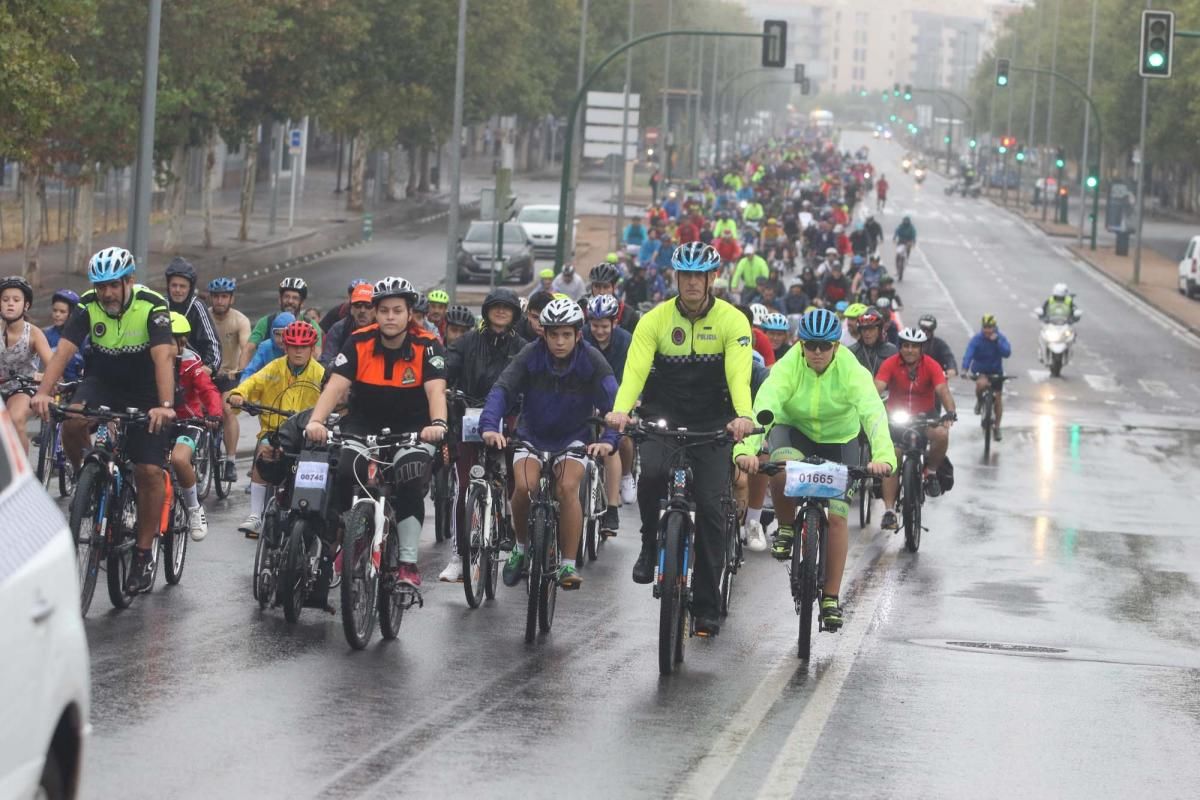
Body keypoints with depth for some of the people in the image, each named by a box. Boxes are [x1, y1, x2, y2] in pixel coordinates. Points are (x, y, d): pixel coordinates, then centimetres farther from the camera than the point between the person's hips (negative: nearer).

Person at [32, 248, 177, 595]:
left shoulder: (152, 306, -25)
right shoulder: (89, 306, -17)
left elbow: (163, 357, -36)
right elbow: (63, 350, -26)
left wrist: (165, 406, -51)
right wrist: (43, 392, -42)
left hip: (145, 390, -2)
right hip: (103, 381, 2)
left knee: (149, 472, -10)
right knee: (72, 421, -30)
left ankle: (143, 554, 1)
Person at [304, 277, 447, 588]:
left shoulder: (427, 346, -15)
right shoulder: (359, 343, -13)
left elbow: (435, 390, -28)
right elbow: (336, 385, -22)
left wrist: (438, 423, -50)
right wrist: (316, 421, -40)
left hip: (411, 427, -1)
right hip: (364, 423, 1)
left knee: (410, 486, -23)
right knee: (345, 475, -23)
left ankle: (408, 562, -15)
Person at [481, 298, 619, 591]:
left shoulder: (591, 361, -17)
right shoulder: (531, 356, -17)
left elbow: (611, 401, -24)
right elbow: (502, 390, -25)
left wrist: (608, 440, -42)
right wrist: (490, 426, -43)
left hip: (573, 437, 0)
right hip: (532, 434, 1)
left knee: (567, 488, -25)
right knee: (524, 487, -24)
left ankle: (568, 565, -16)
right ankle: (521, 547, 3)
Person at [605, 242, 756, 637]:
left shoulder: (732, 321, -7)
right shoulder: (656, 320, -5)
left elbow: (739, 373, -21)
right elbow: (635, 368, -18)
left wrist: (743, 416, -41)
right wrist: (620, 410, -38)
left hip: (712, 424, 0)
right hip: (663, 417, 0)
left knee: (709, 504, -8)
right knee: (652, 473, -31)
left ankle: (707, 608, 3)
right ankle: (650, 545, -2)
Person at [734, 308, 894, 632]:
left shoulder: (852, 371, -26)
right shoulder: (788, 367, -26)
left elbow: (873, 413, -40)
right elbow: (763, 407, -40)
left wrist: (883, 456, -58)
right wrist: (746, 449, -58)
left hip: (839, 440, 1)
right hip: (794, 431, 0)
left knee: (836, 516, -9)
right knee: (782, 467, -36)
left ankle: (831, 598, 3)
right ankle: (785, 529, -7)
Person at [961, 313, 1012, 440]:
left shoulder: (1001, 338, -13)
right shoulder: (976, 339, -19)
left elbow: (1007, 353, -27)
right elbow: (968, 354, -30)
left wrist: (997, 341, -37)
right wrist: (965, 370, -45)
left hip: (996, 371, 2)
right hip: (979, 370, -2)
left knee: (998, 398, 1)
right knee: (982, 383, -35)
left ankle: (996, 427, 17)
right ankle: (979, 401, 0)